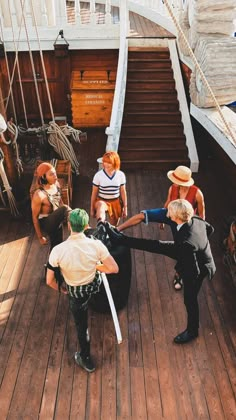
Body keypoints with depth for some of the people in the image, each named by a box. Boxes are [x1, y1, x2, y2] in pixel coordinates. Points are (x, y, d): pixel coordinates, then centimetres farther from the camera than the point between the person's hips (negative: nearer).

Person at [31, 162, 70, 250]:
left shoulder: (56, 184, -7)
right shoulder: (39, 195, -27)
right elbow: (35, 217, -17)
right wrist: (40, 237, -11)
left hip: (56, 221, 7)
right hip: (46, 223, -7)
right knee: (64, 209, -33)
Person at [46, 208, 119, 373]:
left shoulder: (58, 250, -29)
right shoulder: (96, 245, -26)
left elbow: (50, 281, -17)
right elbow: (114, 269, -19)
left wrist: (61, 289, 5)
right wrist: (95, 266, -2)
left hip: (76, 293, -1)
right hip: (95, 285, 1)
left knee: (81, 326, 21)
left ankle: (86, 360, 43)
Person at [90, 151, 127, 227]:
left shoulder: (120, 175, -6)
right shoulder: (98, 175, -12)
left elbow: (123, 192, 3)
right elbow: (94, 193, -4)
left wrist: (125, 207, 6)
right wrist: (92, 208, 1)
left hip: (116, 202, 3)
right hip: (102, 201, -3)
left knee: (113, 227, 12)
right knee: (101, 205, -40)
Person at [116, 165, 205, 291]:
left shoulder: (197, 193, -26)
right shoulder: (172, 188, -15)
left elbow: (201, 214, -11)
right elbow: (168, 203, 5)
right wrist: (162, 220, 16)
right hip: (169, 214, 2)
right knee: (142, 215, -18)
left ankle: (178, 275, 35)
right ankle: (115, 230, -13)